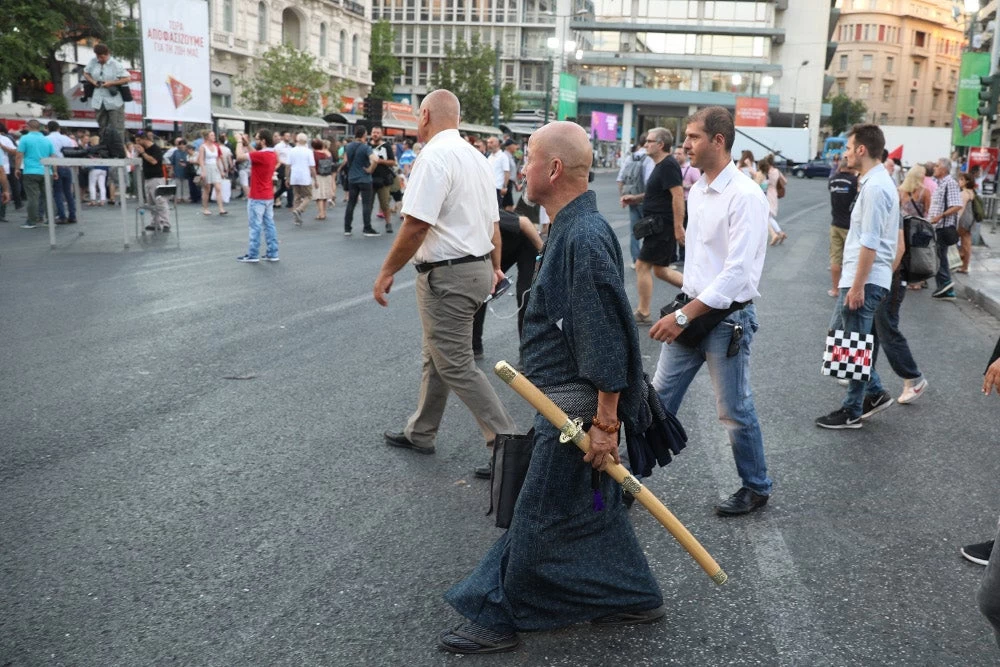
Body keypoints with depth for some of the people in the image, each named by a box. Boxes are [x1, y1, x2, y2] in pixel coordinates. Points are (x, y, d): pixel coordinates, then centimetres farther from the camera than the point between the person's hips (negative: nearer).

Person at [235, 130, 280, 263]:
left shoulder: (261, 155, -21)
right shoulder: (272, 154, 6)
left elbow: (239, 155, -18)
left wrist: (239, 142, -3)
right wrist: (247, 144, 14)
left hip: (257, 198, -8)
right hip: (268, 196, 8)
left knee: (255, 226, -2)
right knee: (269, 224, 9)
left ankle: (253, 255, 3)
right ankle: (272, 253, 12)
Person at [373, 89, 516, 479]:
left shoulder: (435, 156, -17)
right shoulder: (476, 157, 12)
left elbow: (416, 226, -23)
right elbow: (492, 222, 18)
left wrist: (387, 272, -15)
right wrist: (495, 267, 29)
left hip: (447, 275, -10)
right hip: (477, 268, 10)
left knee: (456, 366, -2)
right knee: (436, 356, 19)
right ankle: (420, 433, 32)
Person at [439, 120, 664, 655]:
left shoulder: (584, 239, -23)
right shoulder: (571, 228, 9)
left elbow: (607, 339, -25)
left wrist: (605, 424, -22)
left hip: (576, 406, -10)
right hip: (567, 401, 10)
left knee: (539, 517, 4)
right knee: (592, 508, 20)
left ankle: (496, 618, 19)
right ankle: (633, 598, 35)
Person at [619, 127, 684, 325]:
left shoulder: (668, 165, -16)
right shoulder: (661, 166, 16)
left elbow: (678, 195, -23)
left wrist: (678, 227, -26)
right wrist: (635, 198, 13)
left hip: (663, 225, -10)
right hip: (658, 225, 10)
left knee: (642, 265, -4)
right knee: (660, 270, 15)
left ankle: (643, 313, 4)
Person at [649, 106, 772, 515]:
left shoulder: (745, 196, -18)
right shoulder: (697, 190, 8)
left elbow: (737, 272, -24)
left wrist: (684, 316, -26)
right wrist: (682, 311, 14)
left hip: (727, 318, -8)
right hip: (691, 311, 8)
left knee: (734, 411, 6)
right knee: (660, 397, 11)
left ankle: (756, 488, 26)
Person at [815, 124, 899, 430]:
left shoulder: (875, 187, -18)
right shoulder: (878, 181, 14)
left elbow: (870, 243, -22)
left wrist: (857, 286, -22)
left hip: (865, 280, -10)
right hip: (859, 277, 10)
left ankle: (852, 412, 12)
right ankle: (874, 393, 25)